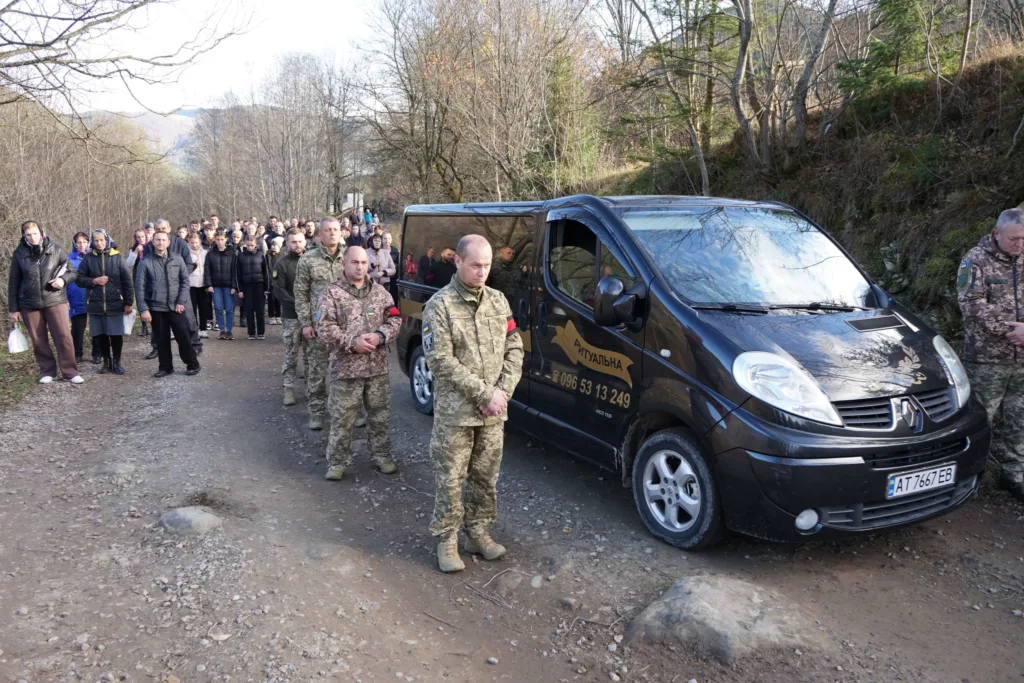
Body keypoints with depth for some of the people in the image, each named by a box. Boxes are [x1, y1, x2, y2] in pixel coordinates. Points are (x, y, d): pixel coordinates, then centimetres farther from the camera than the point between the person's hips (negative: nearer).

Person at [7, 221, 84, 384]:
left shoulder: (56, 250, -4)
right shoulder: (19, 254, -1)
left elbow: (72, 272, 4)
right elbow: (13, 283, 4)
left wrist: (63, 279, -18)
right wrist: (13, 308, 3)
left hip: (55, 301, -1)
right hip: (29, 304, 1)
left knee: (64, 337, -5)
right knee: (39, 341, 7)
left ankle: (70, 372, 4)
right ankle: (47, 371, 19)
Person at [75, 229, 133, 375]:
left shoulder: (118, 257, 0)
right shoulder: (88, 258, 3)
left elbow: (127, 281, -1)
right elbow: (79, 278, 5)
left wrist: (128, 302, -4)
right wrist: (94, 281, -13)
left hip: (115, 304, -1)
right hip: (96, 304, 2)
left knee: (116, 335, 3)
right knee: (100, 335, 8)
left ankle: (117, 362, 18)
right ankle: (107, 361, 23)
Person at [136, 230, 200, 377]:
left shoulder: (177, 259, 2)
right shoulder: (146, 262, -2)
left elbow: (185, 281, 2)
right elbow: (140, 287, -2)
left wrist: (181, 302, -7)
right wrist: (143, 309, -8)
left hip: (175, 306, 0)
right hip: (156, 307, 0)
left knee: (183, 337, 1)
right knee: (161, 340, 9)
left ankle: (192, 365, 16)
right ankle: (165, 367, 21)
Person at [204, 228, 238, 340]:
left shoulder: (232, 253, -1)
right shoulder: (210, 254, 3)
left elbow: (235, 271, -3)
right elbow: (207, 270, 3)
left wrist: (234, 286, -8)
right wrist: (208, 285, -5)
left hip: (228, 286, -2)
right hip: (215, 286, 2)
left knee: (229, 309, 0)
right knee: (218, 308, 3)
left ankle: (229, 330, 10)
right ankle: (222, 330, 13)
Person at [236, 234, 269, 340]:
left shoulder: (260, 254, 0)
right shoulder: (240, 255, 1)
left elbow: (265, 272, 2)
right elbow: (237, 274, 2)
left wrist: (266, 287, -2)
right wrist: (240, 289, -2)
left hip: (259, 285, -1)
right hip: (246, 286, 1)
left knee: (260, 310, 0)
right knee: (249, 310, 3)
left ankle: (261, 332, 8)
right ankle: (251, 333, 10)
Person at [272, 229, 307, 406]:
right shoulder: (282, 263, -2)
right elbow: (279, 290, -8)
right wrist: (297, 304, -17)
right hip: (291, 316, -2)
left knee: (311, 353, 8)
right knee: (290, 355, 2)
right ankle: (289, 388, 10)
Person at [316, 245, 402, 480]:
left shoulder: (380, 292, 9)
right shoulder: (332, 293, -3)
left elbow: (394, 319, 6)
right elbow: (324, 328, -10)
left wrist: (380, 336, -13)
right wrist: (352, 342, -19)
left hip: (378, 367, 3)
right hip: (346, 368, -3)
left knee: (380, 415, 13)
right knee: (342, 419, 3)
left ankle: (382, 455, 28)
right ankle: (337, 462, 15)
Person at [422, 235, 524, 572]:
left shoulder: (498, 301, 7)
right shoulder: (440, 306, -9)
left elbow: (514, 349, 7)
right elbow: (441, 361, -15)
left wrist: (503, 391, -8)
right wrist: (485, 394, -18)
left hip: (494, 412, 5)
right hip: (454, 411, -5)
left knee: (486, 477, 15)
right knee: (450, 480, 5)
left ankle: (478, 533, 31)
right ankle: (446, 540, 20)